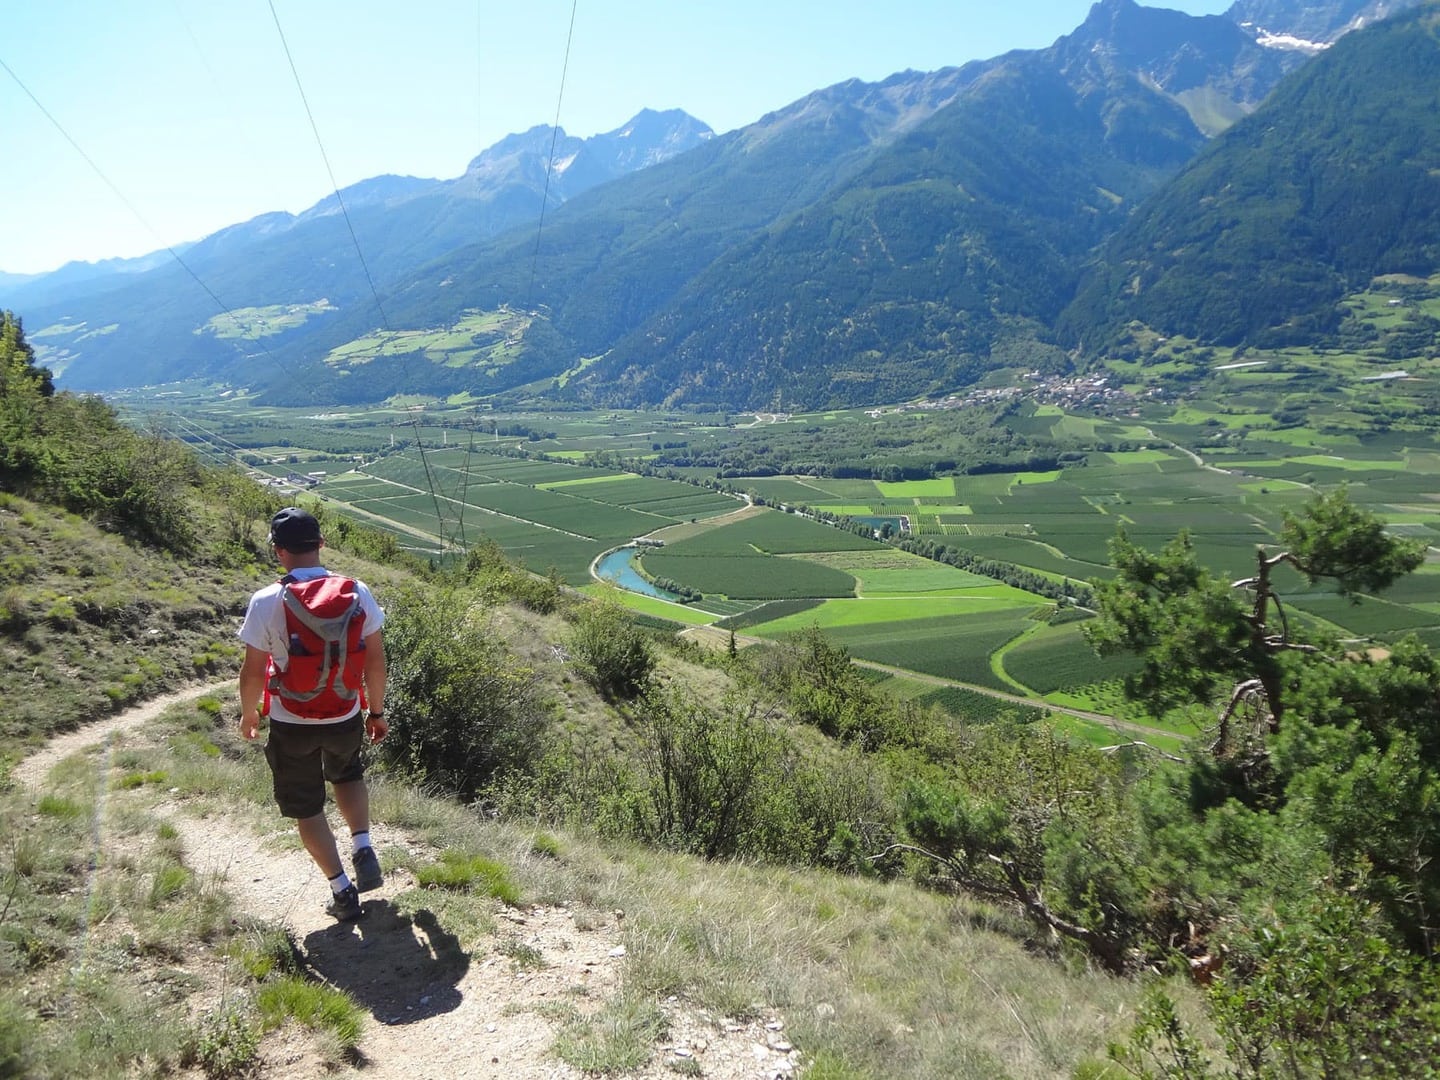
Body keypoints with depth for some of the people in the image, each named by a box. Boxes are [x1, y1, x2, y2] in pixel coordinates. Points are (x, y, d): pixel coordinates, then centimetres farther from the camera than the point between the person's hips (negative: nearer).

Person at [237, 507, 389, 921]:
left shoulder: (266, 602, -17)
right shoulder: (357, 592, -10)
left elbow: (253, 671, -10)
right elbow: (375, 659, -4)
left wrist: (248, 714, 9)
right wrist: (376, 710, 10)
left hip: (291, 724, -2)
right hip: (346, 718, 3)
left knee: (306, 807, 16)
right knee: (348, 775, 32)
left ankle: (342, 891, 18)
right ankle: (363, 850, 15)